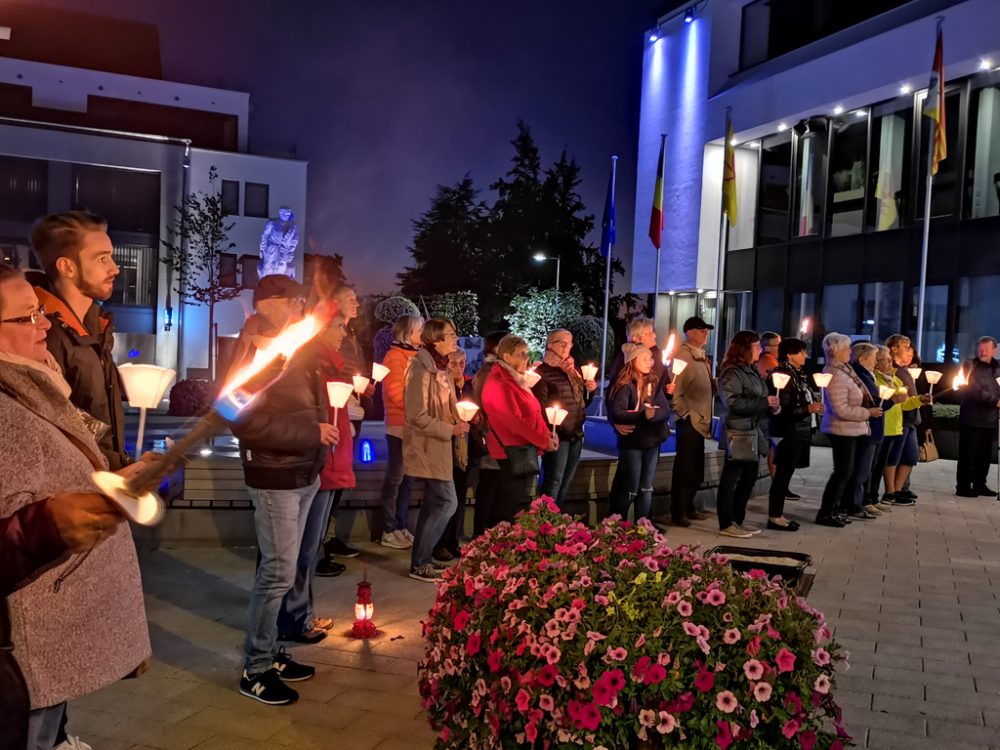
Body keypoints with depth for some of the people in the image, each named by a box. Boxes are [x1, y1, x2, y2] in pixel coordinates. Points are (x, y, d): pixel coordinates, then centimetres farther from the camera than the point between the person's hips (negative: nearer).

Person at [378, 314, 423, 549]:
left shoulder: (414, 355, 16)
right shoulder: (396, 356, -9)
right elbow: (396, 392, -17)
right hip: (400, 425, -8)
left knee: (406, 477, 11)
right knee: (395, 478, -3)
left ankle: (402, 527, 17)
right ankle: (389, 531, 3)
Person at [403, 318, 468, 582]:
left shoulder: (439, 367, 11)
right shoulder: (422, 368, -18)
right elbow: (418, 416, -21)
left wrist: (460, 420, 5)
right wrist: (451, 430, -18)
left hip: (437, 446, 10)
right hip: (428, 446, -10)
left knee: (435, 502, 13)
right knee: (447, 502, -9)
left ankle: (422, 558, 22)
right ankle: (419, 563, 0)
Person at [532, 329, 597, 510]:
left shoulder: (575, 371, 15)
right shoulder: (542, 372, -8)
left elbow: (583, 402, 21)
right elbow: (540, 407, -15)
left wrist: (590, 391, 1)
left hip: (576, 434, 8)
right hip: (557, 435, -8)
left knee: (566, 481, 14)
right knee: (554, 480, -7)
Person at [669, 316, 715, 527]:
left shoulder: (702, 357, 16)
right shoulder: (682, 354, -10)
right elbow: (675, 389, -16)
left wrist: (707, 418, 13)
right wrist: (685, 414, -16)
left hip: (700, 421, 8)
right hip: (689, 421, -8)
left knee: (696, 469, 14)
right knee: (685, 468, -3)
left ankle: (688, 508, 25)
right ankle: (677, 513, 5)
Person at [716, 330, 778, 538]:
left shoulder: (752, 371, 17)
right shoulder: (732, 373, -13)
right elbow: (733, 402, -23)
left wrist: (771, 405, 9)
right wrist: (764, 403, -20)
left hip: (754, 433, 10)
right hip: (739, 434, -10)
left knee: (748, 479, 14)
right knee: (731, 479, -3)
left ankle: (738, 520, 23)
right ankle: (726, 524, 3)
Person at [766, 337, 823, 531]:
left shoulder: (798, 375, 14)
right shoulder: (783, 376, -15)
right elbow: (781, 410, -21)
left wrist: (814, 405, 9)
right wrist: (807, 409, -23)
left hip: (798, 432, 9)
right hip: (787, 433, -9)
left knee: (785, 474, 12)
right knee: (782, 474, -5)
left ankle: (778, 514, 18)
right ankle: (774, 517, 1)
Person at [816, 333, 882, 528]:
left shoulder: (844, 369, 9)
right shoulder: (834, 375, -21)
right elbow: (841, 410, -24)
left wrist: (870, 409, 11)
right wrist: (868, 413, -16)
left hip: (850, 429, 9)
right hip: (842, 430, -9)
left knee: (846, 471, 14)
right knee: (843, 472, -3)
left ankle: (833, 509, 23)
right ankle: (825, 513, 4)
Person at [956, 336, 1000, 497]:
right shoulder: (970, 366, -3)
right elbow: (975, 391, -13)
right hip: (972, 419, -6)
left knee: (984, 456, 9)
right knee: (968, 455, -4)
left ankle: (979, 485, 19)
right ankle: (963, 487, 1)